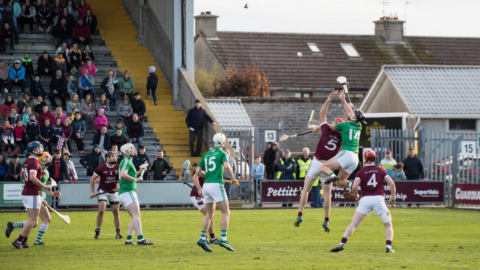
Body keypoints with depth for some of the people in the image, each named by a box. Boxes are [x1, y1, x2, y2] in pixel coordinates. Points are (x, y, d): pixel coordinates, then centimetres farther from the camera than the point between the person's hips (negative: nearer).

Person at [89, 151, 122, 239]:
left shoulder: (118, 168, -8)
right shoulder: (101, 169, -14)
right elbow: (92, 179, -3)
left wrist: (120, 187, -11)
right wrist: (92, 192, -6)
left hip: (114, 192, 3)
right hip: (103, 191, -3)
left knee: (116, 212, 3)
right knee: (101, 210, -17)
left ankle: (118, 233, 13)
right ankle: (97, 231, -4)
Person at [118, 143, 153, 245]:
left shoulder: (129, 161, 22)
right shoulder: (126, 161, -9)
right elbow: (123, 174, -25)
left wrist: (139, 172, 16)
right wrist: (135, 179, -17)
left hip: (130, 192, 11)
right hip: (127, 192, -11)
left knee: (136, 217, 13)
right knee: (137, 216, -20)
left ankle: (128, 239, 8)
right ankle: (140, 239, -31)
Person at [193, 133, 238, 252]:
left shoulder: (206, 155, 18)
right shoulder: (222, 154, 0)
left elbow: (196, 175, 15)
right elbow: (227, 166, -22)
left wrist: (199, 189, 17)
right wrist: (233, 178, -8)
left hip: (206, 185, 6)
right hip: (216, 184, -6)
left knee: (210, 214, 16)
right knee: (226, 212, -2)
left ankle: (202, 238, 6)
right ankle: (223, 239, -13)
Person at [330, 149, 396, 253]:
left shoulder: (360, 172, 6)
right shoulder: (381, 170, 10)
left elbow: (354, 187, -6)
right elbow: (391, 183, 3)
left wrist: (356, 196, 13)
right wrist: (392, 197, 16)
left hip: (365, 199, 0)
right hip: (379, 199, 0)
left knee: (353, 224, 3)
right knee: (388, 225, 13)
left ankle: (342, 244, -10)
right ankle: (389, 246, -3)